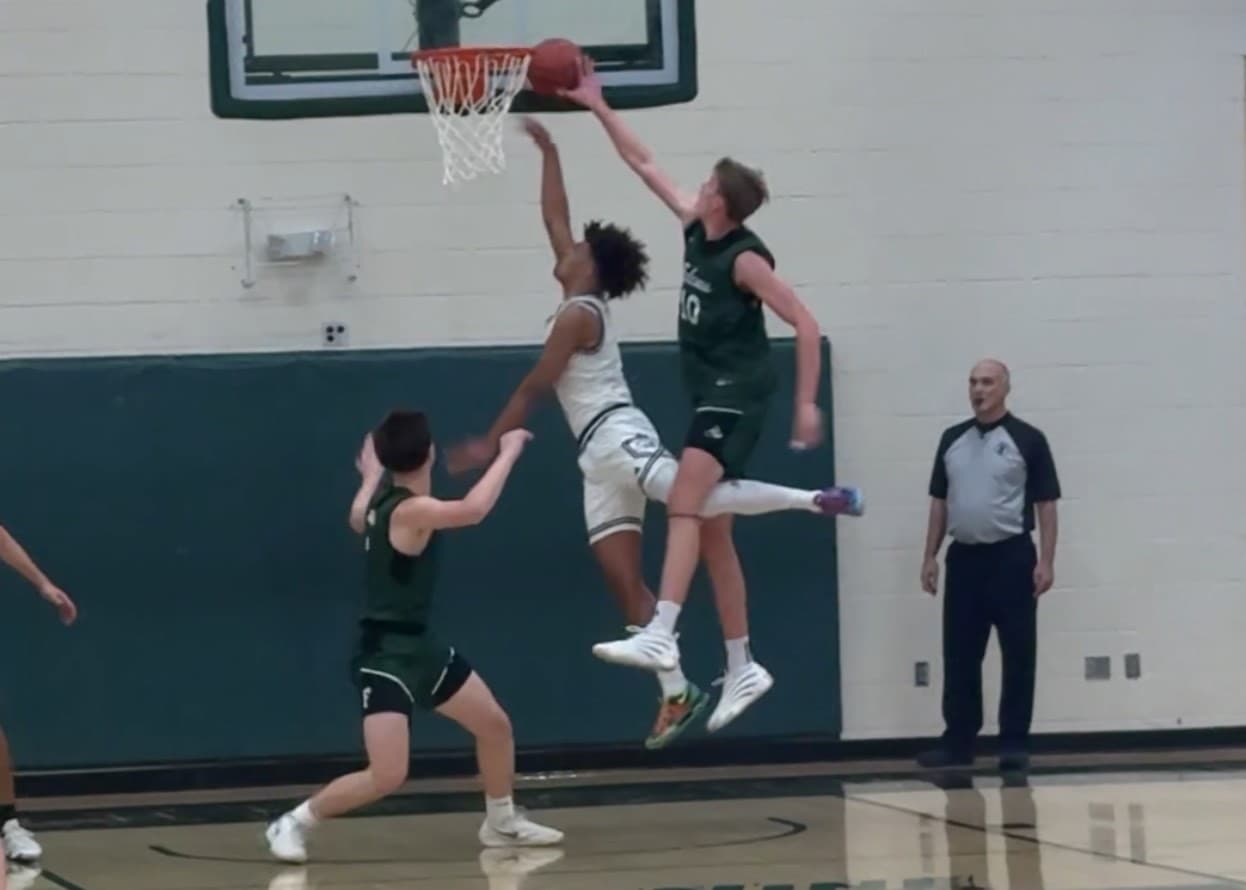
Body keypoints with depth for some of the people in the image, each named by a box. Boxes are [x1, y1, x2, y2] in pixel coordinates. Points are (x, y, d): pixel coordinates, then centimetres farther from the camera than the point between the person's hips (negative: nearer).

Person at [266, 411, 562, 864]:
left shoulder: (385, 491, 2)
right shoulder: (409, 509, -26)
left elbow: (359, 520, 24)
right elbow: (473, 510, -39)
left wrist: (370, 474, 40)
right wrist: (508, 452, -27)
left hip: (419, 643, 10)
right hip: (385, 653, -10)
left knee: (496, 725, 18)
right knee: (387, 776, -16)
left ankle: (501, 822, 37)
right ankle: (293, 823, 1)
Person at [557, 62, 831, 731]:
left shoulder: (745, 258, -14)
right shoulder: (695, 231, 8)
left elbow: (805, 325, -14)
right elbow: (645, 164, 17)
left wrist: (807, 402, -18)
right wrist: (598, 109, 15)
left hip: (737, 395, -9)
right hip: (710, 394, 9)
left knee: (683, 503, -26)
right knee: (711, 531, 10)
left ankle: (660, 636, -39)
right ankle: (742, 668, 17)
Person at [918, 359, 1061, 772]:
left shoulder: (1027, 440, -3)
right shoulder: (952, 439, 11)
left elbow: (1046, 503, -4)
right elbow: (940, 501, 15)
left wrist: (1046, 560, -11)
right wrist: (930, 556, 8)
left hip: (1011, 557, -5)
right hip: (964, 557, 5)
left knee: (1018, 655, -2)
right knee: (960, 655, 6)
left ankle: (1014, 743, 3)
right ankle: (959, 740, 11)